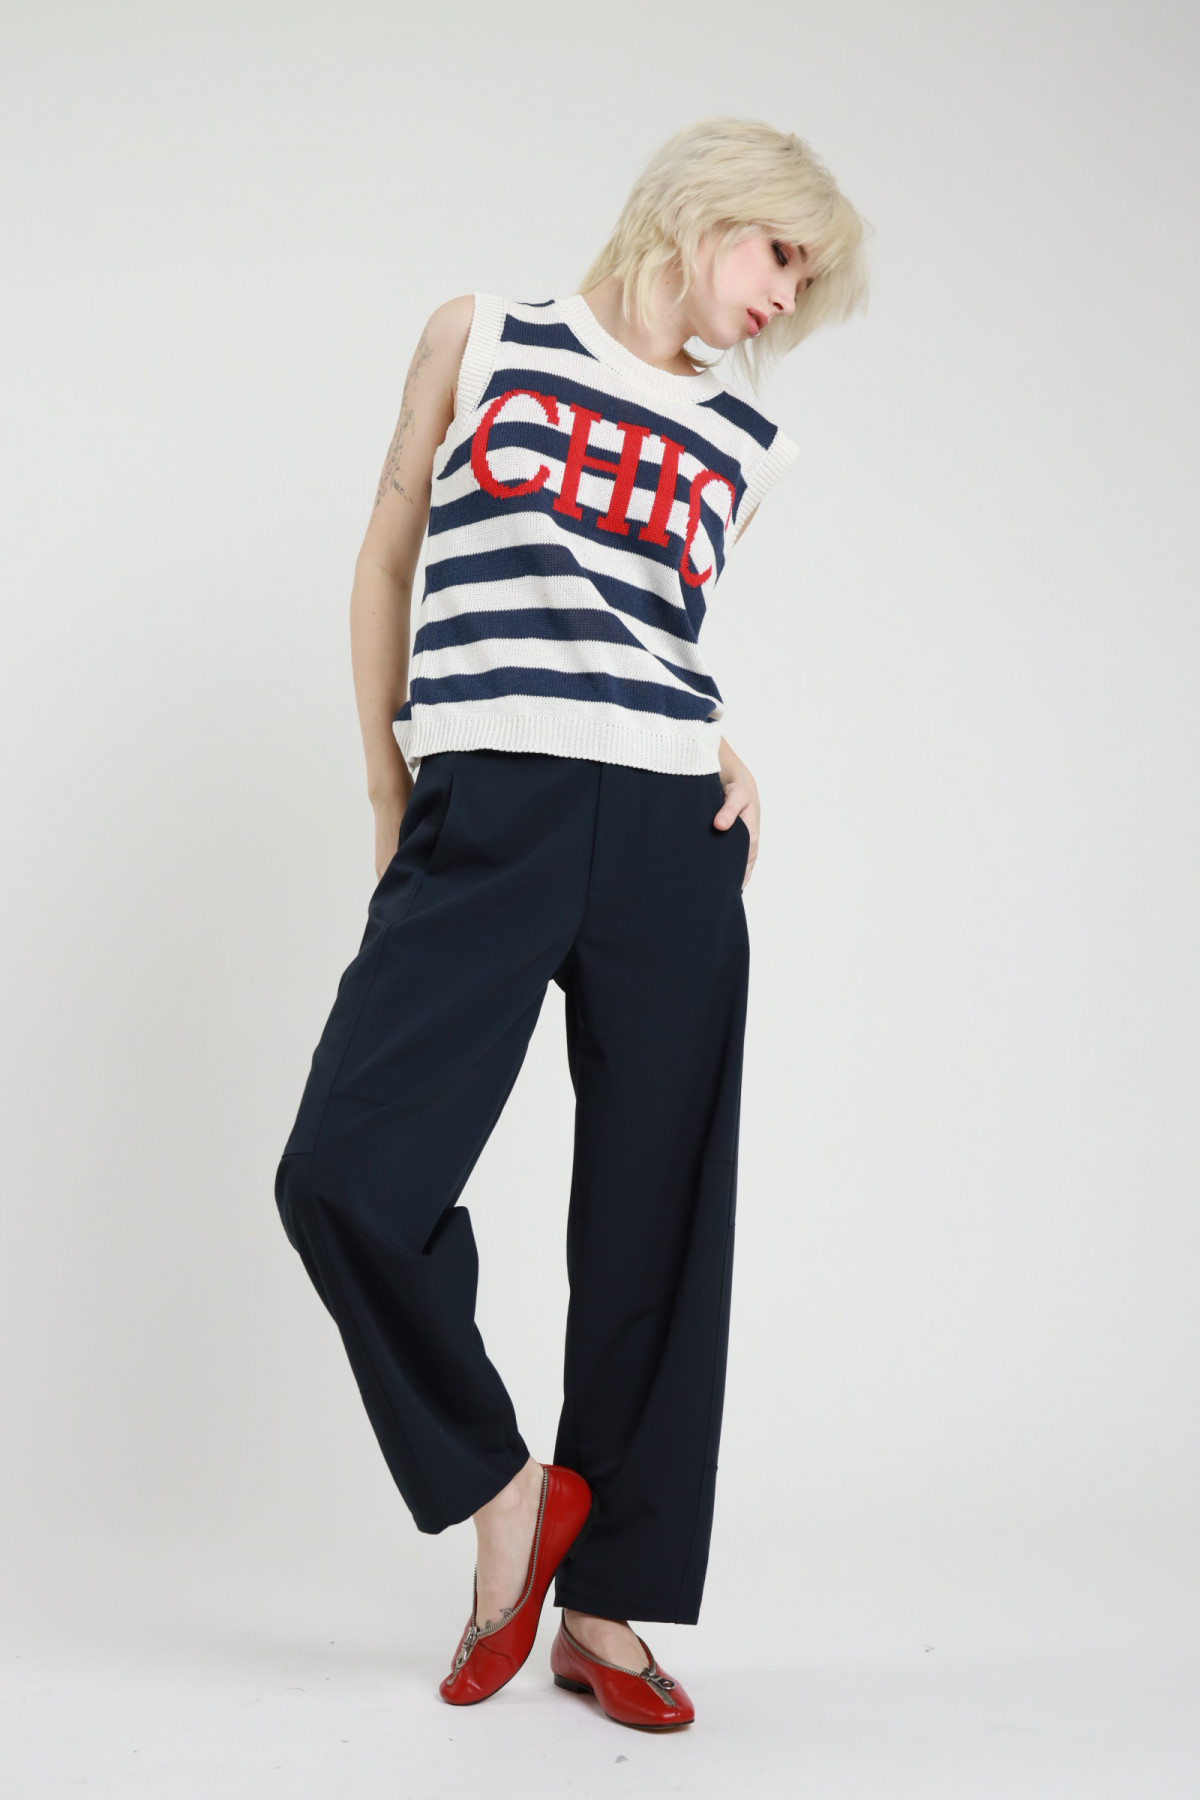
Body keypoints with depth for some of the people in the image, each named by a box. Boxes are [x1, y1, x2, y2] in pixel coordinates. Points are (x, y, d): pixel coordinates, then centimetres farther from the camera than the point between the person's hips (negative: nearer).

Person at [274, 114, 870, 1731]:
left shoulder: (743, 442, 18)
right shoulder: (483, 338, 13)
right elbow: (389, 560, 16)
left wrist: (739, 756, 4)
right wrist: (388, 797, 11)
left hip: (669, 838, 2)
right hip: (477, 829, -2)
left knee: (655, 1226, 1)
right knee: (348, 1176, -14)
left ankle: (607, 1604, 15)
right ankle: (498, 1486, 10)